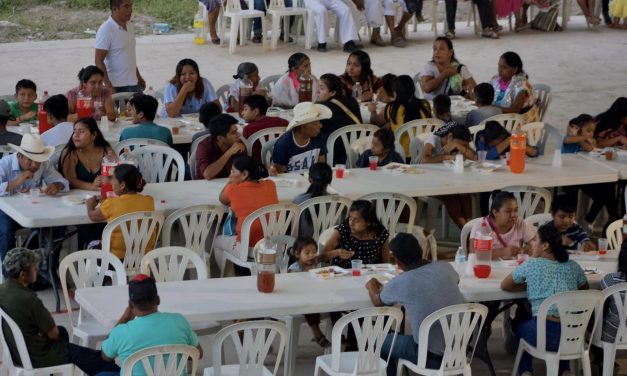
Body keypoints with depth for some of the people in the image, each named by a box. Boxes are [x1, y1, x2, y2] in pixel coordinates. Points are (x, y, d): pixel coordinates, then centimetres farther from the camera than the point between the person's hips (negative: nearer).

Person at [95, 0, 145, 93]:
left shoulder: (130, 26, 9)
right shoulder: (105, 30, -14)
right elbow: (99, 61, -16)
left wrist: (138, 76, 24)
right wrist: (109, 87, -21)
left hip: (133, 84, 7)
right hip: (117, 87, -7)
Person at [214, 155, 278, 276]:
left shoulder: (233, 189, -11)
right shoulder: (270, 185, 2)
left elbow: (222, 200, 12)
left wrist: (230, 181, 17)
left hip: (248, 249, -5)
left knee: (217, 241, 27)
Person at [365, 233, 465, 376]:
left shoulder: (400, 283, -13)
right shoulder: (444, 267, -2)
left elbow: (377, 301, 9)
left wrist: (371, 286, 32)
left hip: (431, 356, -5)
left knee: (382, 343, 20)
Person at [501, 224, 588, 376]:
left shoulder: (531, 265, 4)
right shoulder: (573, 266, 13)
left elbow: (504, 285, 16)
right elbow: (585, 289, 31)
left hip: (544, 334, -3)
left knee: (520, 329, 32)